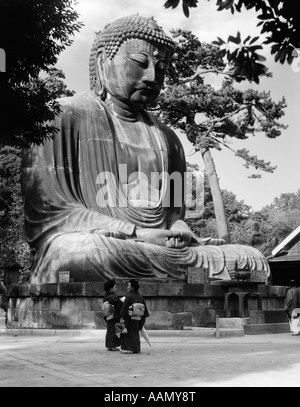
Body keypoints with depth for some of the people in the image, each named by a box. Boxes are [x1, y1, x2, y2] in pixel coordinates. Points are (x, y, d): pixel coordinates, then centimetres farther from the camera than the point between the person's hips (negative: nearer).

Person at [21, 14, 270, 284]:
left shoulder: (167, 138, 21)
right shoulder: (63, 117, 2)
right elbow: (46, 211, -7)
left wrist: (180, 233, -7)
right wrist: (137, 234, -15)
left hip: (164, 247, 5)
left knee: (253, 260, -16)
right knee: (80, 252, -39)